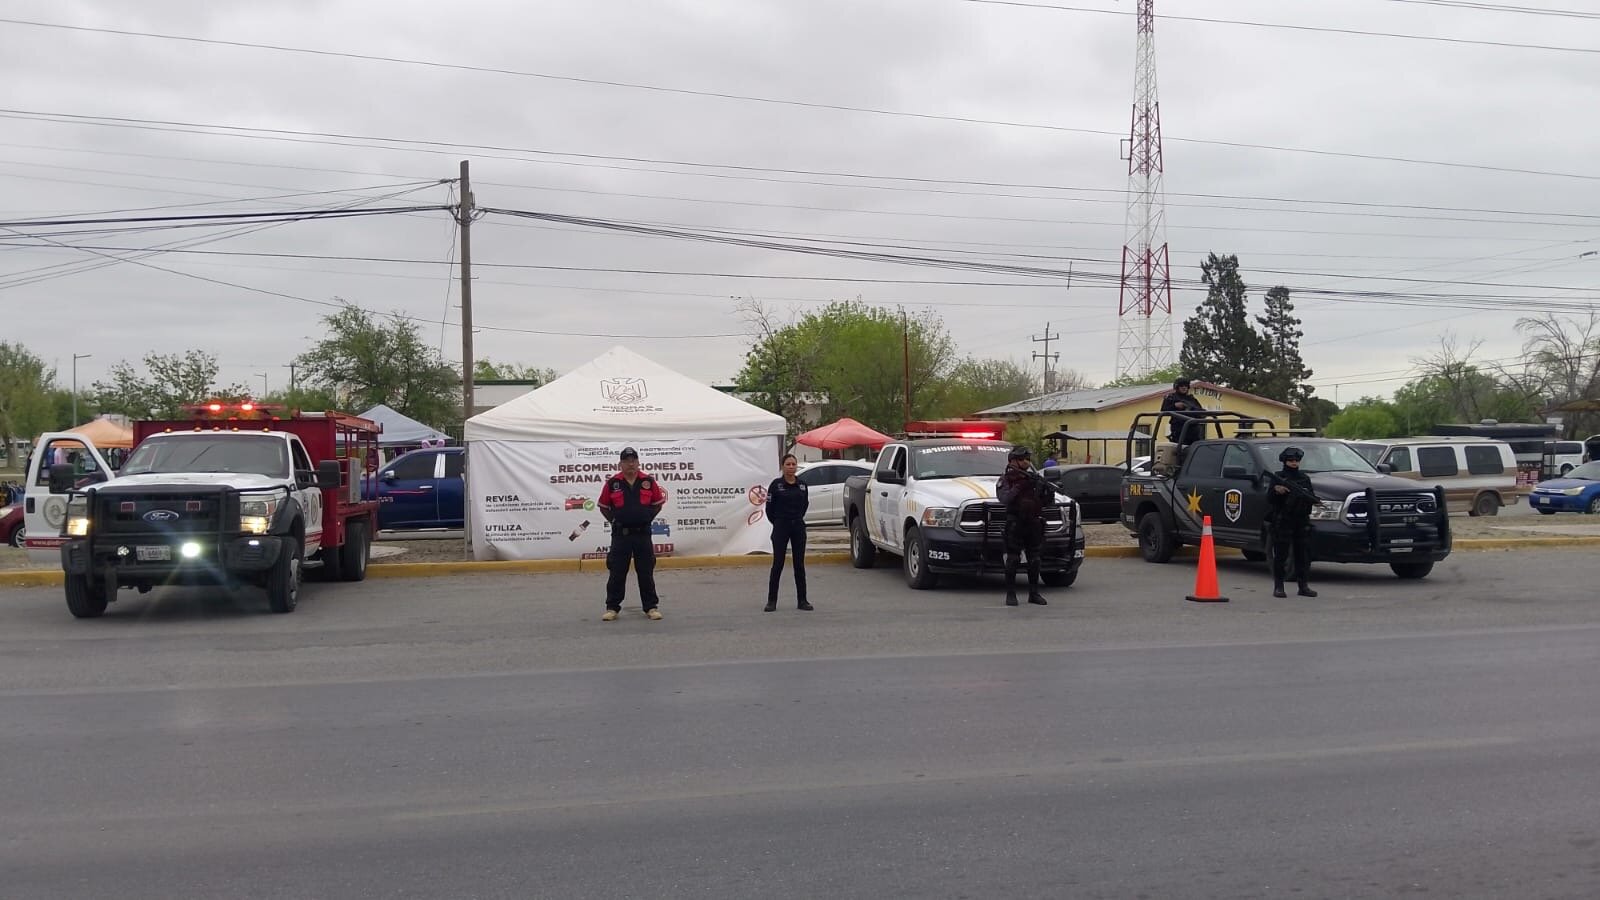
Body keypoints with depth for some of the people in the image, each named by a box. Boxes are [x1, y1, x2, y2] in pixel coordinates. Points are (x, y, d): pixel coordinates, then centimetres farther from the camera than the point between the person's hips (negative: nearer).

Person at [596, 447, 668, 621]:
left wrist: (648, 518, 3)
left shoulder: (648, 481, -1)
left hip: (643, 533, 1)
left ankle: (651, 607, 15)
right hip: (620, 535, -1)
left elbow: (658, 503, 10)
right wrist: (614, 521, 1)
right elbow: (603, 506, 8)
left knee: (646, 572, 7)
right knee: (617, 572, 4)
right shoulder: (612, 483, -3)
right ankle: (612, 608, 12)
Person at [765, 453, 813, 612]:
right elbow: (769, 508, 1)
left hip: (798, 527, 3)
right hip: (781, 528, -3)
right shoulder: (776, 484, -7)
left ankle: (802, 601, 12)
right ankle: (772, 601, 7)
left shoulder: (802, 485, 4)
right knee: (777, 564, 0)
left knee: (800, 565, 6)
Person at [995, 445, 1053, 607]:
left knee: (1034, 560, 7)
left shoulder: (1033, 478, 13)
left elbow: (1046, 501, 11)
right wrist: (1020, 486, -22)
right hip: (1015, 525, -4)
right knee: (1013, 559, -4)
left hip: (1034, 524, 4)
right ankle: (1010, 594, 2)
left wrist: (1049, 491, -9)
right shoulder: (1005, 480, 1)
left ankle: (1034, 593, 15)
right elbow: (1004, 498, -17)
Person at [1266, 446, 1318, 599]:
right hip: (1282, 522, -4)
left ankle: (1304, 586, 10)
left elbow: (1312, 499, 13)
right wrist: (1276, 491, -23)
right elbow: (1270, 500, -4)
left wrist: (1312, 498, -9)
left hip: (1302, 522, 4)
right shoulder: (1278, 478, 3)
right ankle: (1278, 587, 0)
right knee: (1281, 555, -4)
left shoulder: (1305, 478, 14)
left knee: (1303, 554, 5)